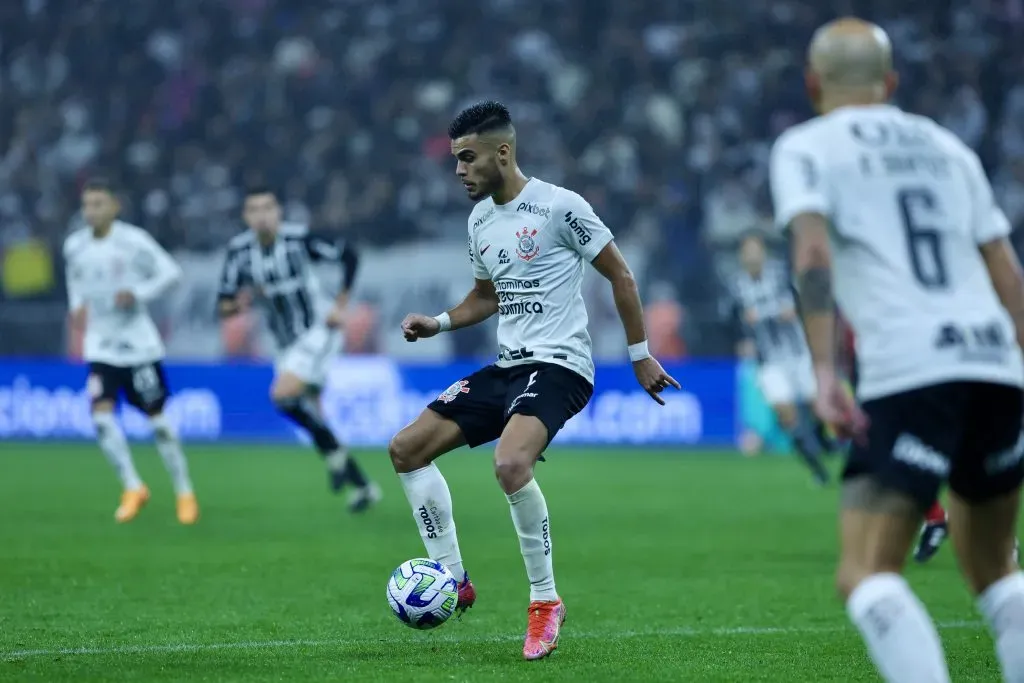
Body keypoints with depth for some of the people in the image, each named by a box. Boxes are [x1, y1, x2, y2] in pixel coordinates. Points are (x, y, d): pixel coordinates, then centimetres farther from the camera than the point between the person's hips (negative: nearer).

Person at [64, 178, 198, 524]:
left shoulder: (133, 240, -12)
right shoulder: (74, 245, 2)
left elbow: (170, 272, -9)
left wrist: (137, 294, -21)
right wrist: (77, 306, 4)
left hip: (138, 343, -3)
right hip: (100, 345, 3)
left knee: (157, 418, 1)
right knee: (101, 415, -14)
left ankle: (184, 492, 15)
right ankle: (133, 487, 0)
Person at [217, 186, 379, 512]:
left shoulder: (299, 238, -17)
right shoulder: (239, 250, -5)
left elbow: (349, 255, -7)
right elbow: (225, 300, -3)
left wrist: (341, 304, -10)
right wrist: (229, 306, -27)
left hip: (319, 329, -6)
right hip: (288, 343, 6)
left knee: (283, 394, -26)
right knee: (311, 416, 6)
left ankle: (334, 451, -6)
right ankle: (363, 485, 19)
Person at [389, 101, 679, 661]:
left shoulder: (559, 206, -12)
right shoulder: (479, 220, 11)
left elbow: (619, 274, -5)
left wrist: (640, 354, -4)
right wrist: (438, 324, 9)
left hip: (558, 365, -9)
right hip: (506, 366, 9)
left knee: (510, 464, -33)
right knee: (407, 447, 2)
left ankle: (545, 600, -16)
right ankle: (452, 581, 9)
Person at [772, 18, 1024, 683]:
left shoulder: (807, 147, 9)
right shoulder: (946, 147, 24)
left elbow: (813, 254, -9)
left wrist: (825, 372, -14)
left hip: (907, 372, -5)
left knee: (866, 573, -9)